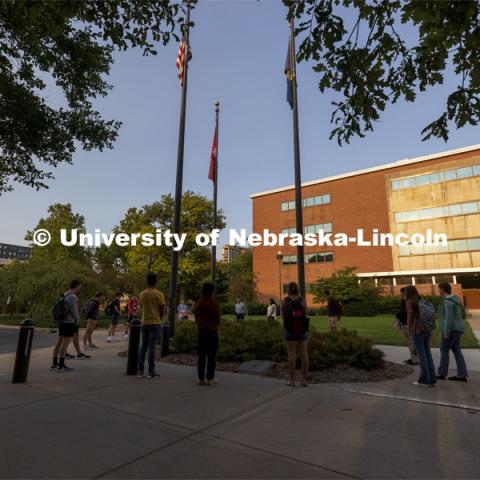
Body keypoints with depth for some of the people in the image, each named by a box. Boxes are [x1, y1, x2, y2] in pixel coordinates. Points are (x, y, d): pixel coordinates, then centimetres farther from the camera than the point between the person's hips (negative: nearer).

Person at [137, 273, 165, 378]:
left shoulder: (142, 294, 5)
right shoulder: (159, 294, -9)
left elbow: (142, 308, 12)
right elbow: (162, 310, -6)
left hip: (144, 323, 4)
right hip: (155, 323, -4)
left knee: (143, 347, 11)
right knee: (152, 347, -2)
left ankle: (140, 371, 13)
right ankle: (151, 372, 2)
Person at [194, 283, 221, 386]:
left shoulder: (198, 303, 2)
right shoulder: (214, 303, -10)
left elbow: (196, 318, 7)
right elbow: (218, 318, -4)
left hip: (201, 332, 4)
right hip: (212, 331, -4)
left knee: (201, 355, 9)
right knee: (211, 356, 3)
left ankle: (201, 378, 12)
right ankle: (210, 378, 7)